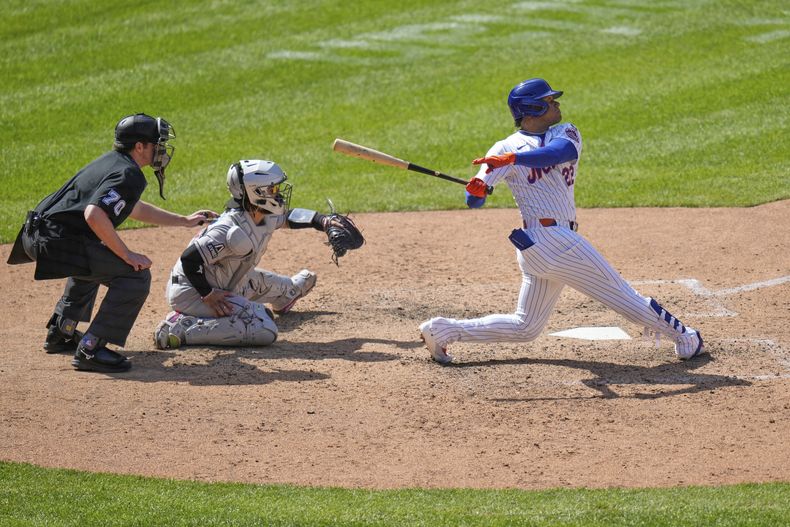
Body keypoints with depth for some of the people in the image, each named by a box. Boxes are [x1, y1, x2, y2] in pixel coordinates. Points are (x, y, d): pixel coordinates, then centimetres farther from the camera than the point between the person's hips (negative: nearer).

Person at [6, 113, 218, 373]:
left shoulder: (112, 162, 19)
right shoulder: (128, 175, -13)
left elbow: (134, 209, 35)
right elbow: (94, 215, -28)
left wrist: (185, 221, 37)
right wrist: (128, 255, -20)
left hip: (36, 236, 11)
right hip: (57, 242, -11)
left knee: (96, 259, 39)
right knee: (136, 275, -11)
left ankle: (61, 333, 41)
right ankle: (90, 349, -14)